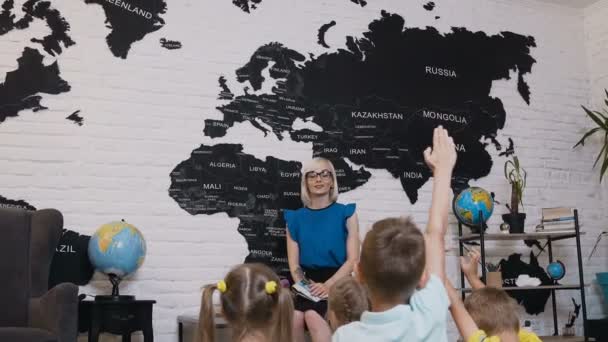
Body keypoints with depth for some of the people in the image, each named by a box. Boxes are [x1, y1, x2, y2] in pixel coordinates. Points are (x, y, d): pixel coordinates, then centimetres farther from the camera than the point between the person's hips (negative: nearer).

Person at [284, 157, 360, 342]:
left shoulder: (346, 213, 3)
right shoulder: (295, 218, 9)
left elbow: (353, 259, -3)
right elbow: (294, 264, 8)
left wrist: (327, 285, -16)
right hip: (310, 283, 2)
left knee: (312, 316, -30)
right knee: (295, 317, -27)